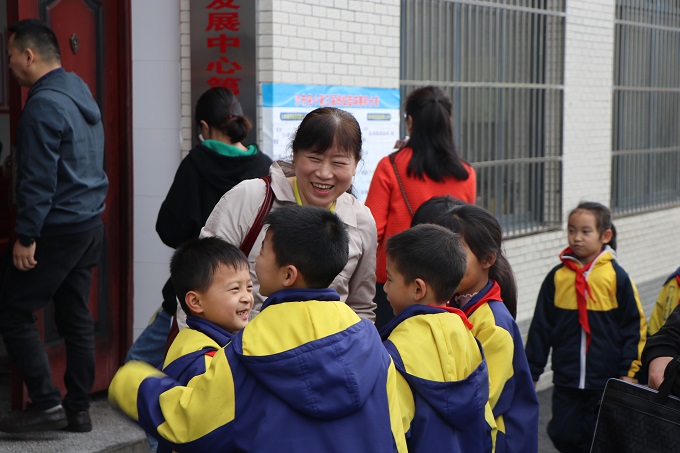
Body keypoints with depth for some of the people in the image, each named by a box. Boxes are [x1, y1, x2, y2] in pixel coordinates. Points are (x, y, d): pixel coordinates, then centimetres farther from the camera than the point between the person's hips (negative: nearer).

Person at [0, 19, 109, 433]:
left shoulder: (44, 104, -16)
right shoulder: (80, 91, 12)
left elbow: (38, 178, -20)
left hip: (58, 229, -9)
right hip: (91, 225, 9)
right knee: (76, 317, 11)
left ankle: (48, 404, 0)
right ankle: (79, 409, 16)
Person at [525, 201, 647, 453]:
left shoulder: (616, 276, -6)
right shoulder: (557, 276, 1)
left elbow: (634, 327, -2)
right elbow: (540, 328, 6)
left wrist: (628, 371, -5)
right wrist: (531, 371, 7)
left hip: (606, 380, -2)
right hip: (566, 379, 2)